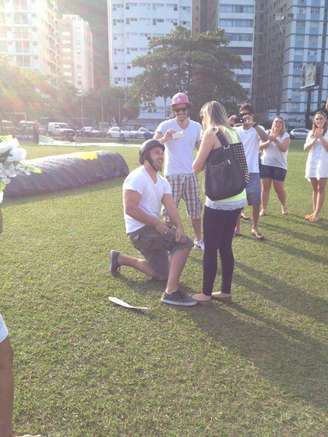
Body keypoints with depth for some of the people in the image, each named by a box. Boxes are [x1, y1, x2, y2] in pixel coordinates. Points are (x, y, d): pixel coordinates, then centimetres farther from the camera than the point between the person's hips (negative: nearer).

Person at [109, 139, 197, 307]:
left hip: (153, 229, 9)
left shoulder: (163, 182, 11)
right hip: (140, 231, -9)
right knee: (185, 243, -21)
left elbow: (171, 206, -3)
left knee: (162, 274, 18)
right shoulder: (137, 178, -15)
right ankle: (171, 292, -20)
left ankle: (120, 258, 30)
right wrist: (157, 223, -24)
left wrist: (179, 226, -22)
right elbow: (130, 209, -24)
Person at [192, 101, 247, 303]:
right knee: (226, 247, 16)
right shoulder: (233, 132, 14)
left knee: (210, 249, 5)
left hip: (220, 201, -7)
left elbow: (196, 167, -7)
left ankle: (206, 293, 16)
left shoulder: (212, 132, -8)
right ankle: (226, 291, 24)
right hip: (238, 199, 7)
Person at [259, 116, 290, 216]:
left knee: (279, 188, -1)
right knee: (265, 187, 0)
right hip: (265, 164, 2)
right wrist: (268, 141, -18)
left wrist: (275, 140, -24)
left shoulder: (285, 135, 0)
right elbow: (260, 146, 0)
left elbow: (284, 148, -14)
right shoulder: (267, 133, 7)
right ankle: (263, 209, 7)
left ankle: (284, 206, 24)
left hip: (279, 165, -2)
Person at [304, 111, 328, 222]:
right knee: (315, 189, 10)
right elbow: (305, 148, 3)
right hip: (311, 162, 5)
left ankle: (317, 214, -5)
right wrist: (314, 139, -11)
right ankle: (314, 212, 15)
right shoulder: (311, 133, 12)